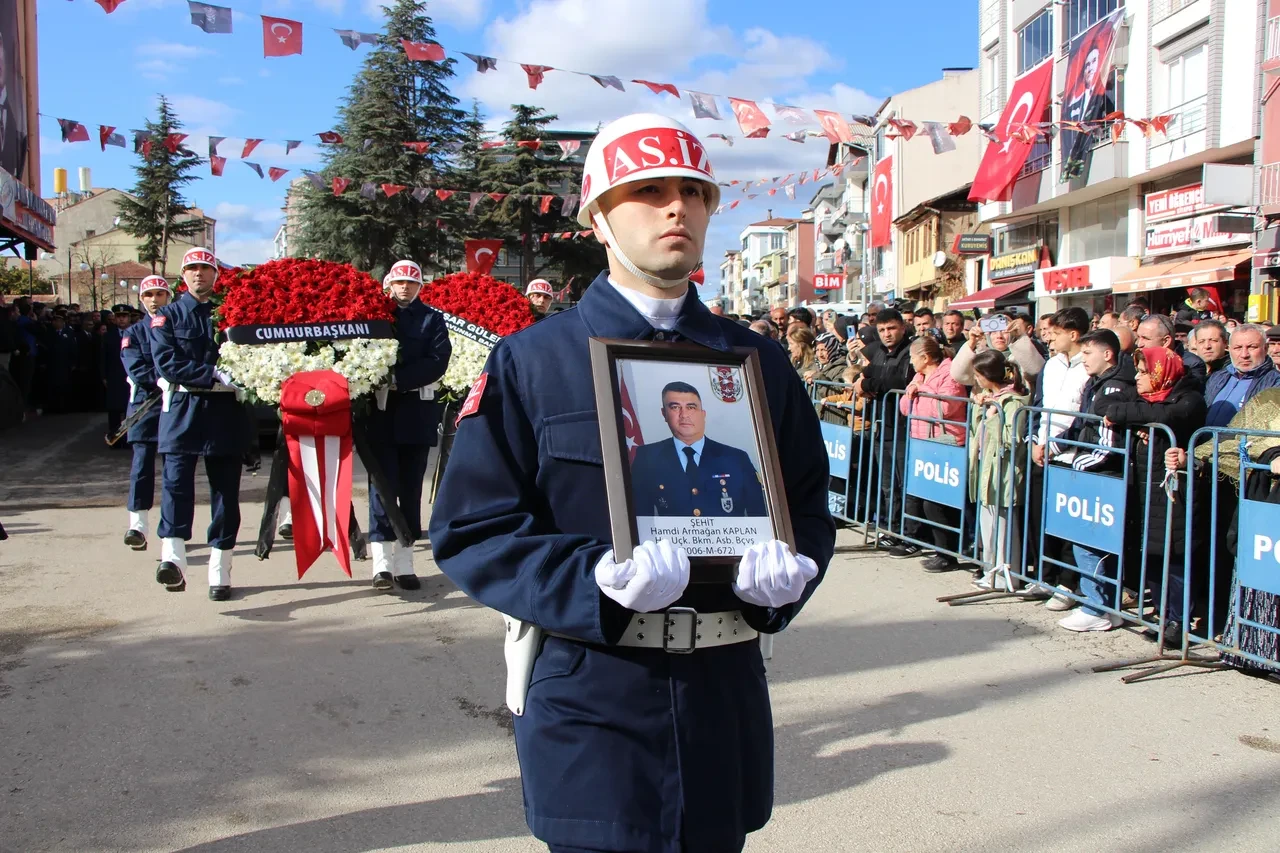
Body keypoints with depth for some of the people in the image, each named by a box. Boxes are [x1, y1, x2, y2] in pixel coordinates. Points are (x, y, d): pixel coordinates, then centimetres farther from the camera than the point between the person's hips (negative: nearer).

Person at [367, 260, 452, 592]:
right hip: (382, 411, -1)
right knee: (383, 485, -4)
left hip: (418, 413, 1)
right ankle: (382, 564, -3)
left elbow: (438, 362, -6)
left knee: (411, 489, 6)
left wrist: (398, 378, -14)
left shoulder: (432, 319, 7)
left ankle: (405, 564, 12)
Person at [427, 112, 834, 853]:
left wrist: (789, 567, -10)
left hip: (726, 691, 4)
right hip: (590, 697, -4)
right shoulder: (531, 361, -2)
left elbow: (811, 508, 14)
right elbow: (471, 530, -6)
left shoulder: (759, 362, 9)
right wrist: (601, 580, -22)